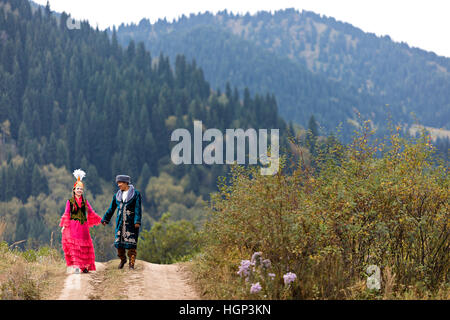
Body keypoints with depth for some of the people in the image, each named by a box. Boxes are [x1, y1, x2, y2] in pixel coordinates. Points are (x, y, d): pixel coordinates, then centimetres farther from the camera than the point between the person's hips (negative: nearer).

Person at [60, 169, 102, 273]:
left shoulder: (85, 201, 12)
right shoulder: (70, 201, 3)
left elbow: (91, 212, 17)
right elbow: (66, 214, 0)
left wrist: (100, 220, 15)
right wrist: (64, 226, -6)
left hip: (83, 226, 3)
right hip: (73, 226, -3)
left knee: (85, 246, 2)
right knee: (74, 245, -11)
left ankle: (85, 266, 9)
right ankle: (76, 266, -16)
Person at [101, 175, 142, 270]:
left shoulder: (135, 194, -1)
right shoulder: (117, 195, 12)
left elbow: (138, 209, -8)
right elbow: (111, 209, 18)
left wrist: (137, 221, -18)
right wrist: (105, 219, 14)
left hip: (131, 222, -4)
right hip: (120, 222, 4)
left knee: (131, 244, -7)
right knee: (119, 242, 3)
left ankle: (131, 264, -3)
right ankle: (123, 260, 25)